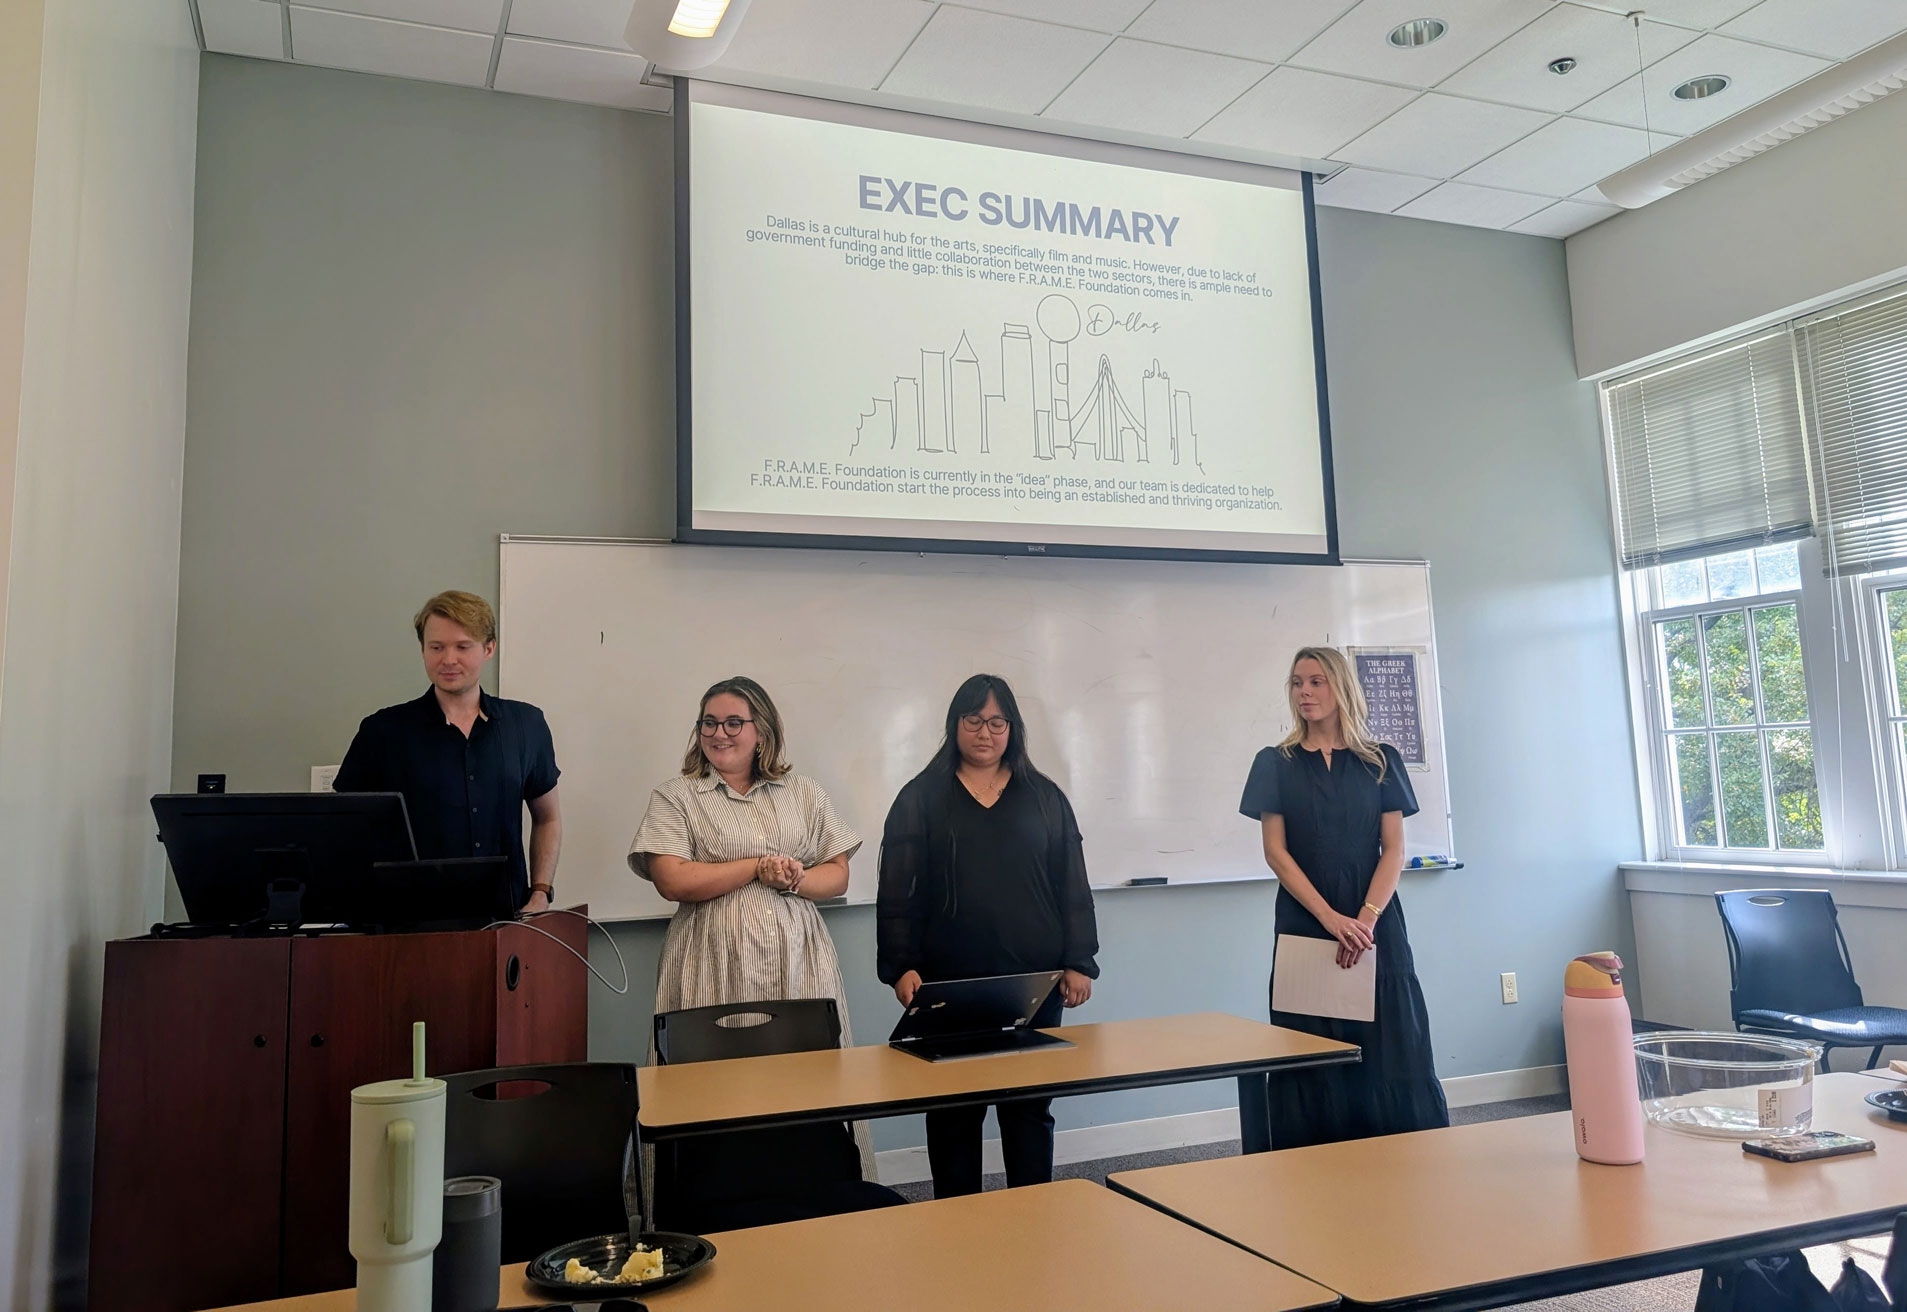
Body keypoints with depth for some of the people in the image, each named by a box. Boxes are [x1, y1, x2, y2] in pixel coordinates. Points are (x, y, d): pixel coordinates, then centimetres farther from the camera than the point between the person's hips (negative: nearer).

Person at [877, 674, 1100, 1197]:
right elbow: (897, 893, 0)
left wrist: (1079, 962, 3)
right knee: (953, 1107, 6)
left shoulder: (1045, 797, 10)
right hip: (950, 983, -1)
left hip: (1035, 981, 2)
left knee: (1031, 1105, 9)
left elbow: (1073, 886, 9)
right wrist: (901, 966, -8)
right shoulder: (921, 800, 4)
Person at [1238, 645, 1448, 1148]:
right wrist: (1331, 918, -11)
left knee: (1390, 1054, 0)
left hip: (1375, 926, 1)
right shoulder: (1276, 763, 6)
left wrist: (1366, 918, -12)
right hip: (1305, 926, 0)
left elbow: (1394, 848, 2)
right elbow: (1275, 851, 0)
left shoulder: (1380, 761, 8)